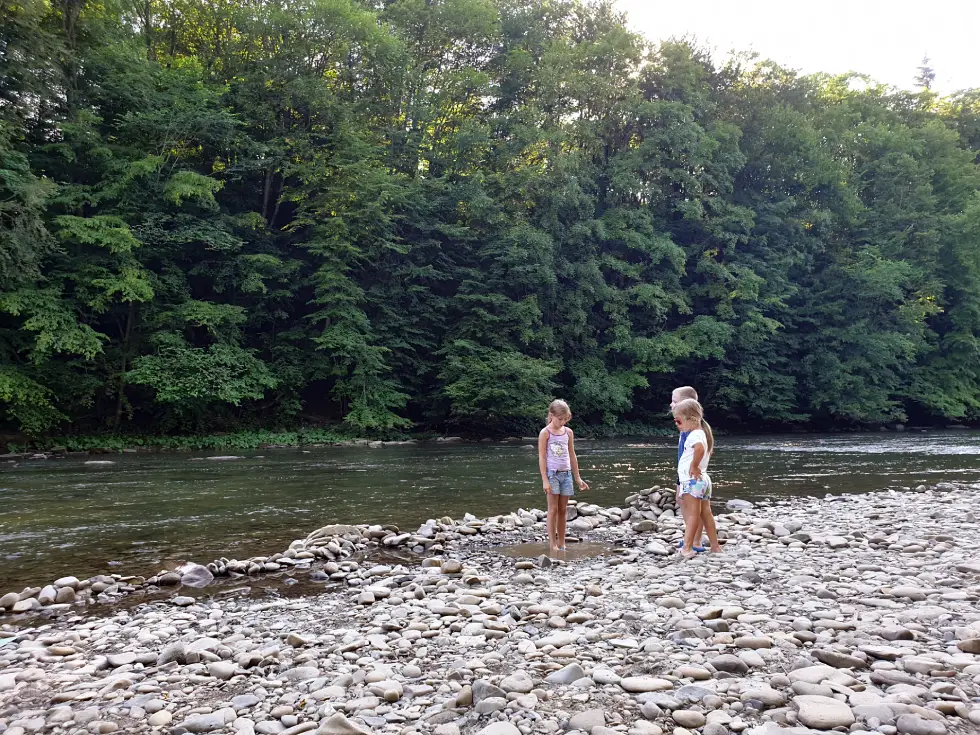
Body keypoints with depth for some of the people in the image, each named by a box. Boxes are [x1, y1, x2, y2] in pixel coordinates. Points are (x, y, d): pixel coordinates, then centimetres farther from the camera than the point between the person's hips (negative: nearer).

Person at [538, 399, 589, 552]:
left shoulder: (568, 432, 8)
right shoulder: (545, 433, -6)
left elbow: (572, 456, 13)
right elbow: (542, 457, -8)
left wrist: (578, 478, 14)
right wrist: (545, 480, -13)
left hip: (566, 474, 4)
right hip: (552, 473, -4)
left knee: (563, 510, 8)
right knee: (553, 509, -3)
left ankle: (561, 544, 14)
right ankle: (552, 545, 1)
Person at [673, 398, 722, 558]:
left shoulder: (695, 435, -17)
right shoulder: (702, 433, 14)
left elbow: (700, 449, -39)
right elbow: (708, 450, 31)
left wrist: (694, 466, -27)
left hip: (692, 480, -10)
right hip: (703, 479, 10)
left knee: (692, 514, -9)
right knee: (706, 514, 14)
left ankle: (687, 548, -7)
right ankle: (715, 546, 18)